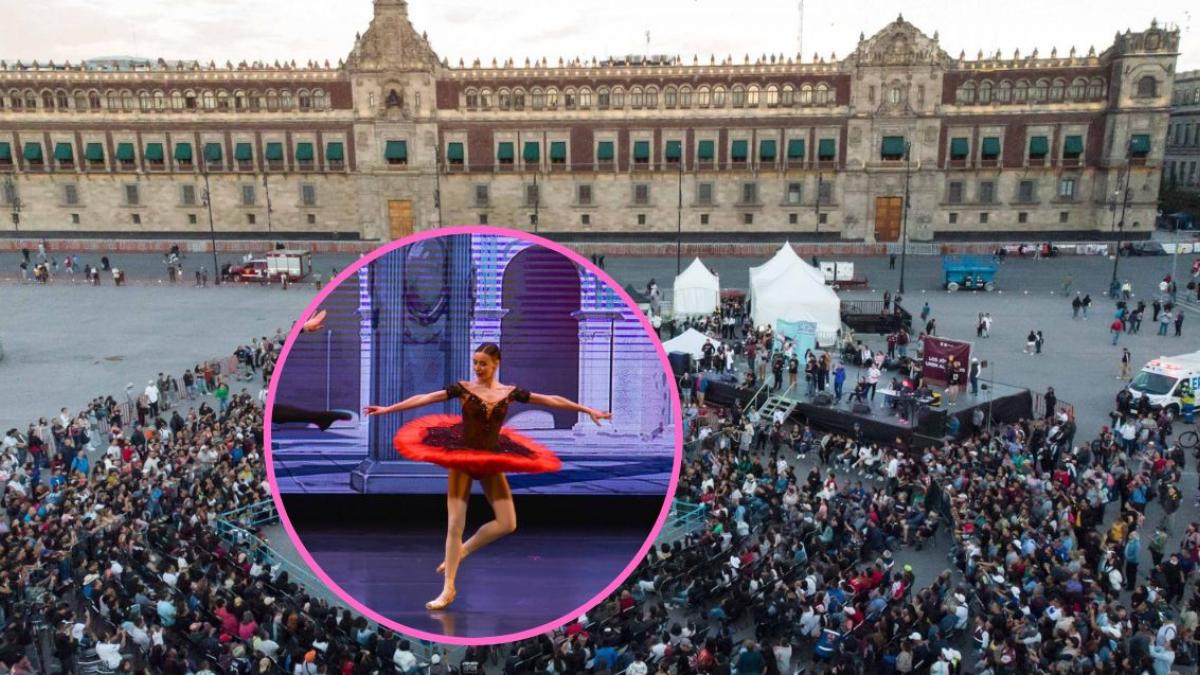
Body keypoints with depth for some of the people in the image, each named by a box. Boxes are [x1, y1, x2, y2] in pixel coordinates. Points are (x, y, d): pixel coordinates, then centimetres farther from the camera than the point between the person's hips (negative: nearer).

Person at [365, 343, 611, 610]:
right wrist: (387, 409, -14)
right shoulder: (462, 388, -6)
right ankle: (449, 589, 11)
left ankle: (462, 550, 20)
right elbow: (424, 398, -9)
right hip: (461, 458, -2)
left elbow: (553, 400, 2)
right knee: (455, 525, -1)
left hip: (492, 460, 2)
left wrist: (587, 409, 5)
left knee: (507, 524, -4)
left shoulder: (510, 393, -1)